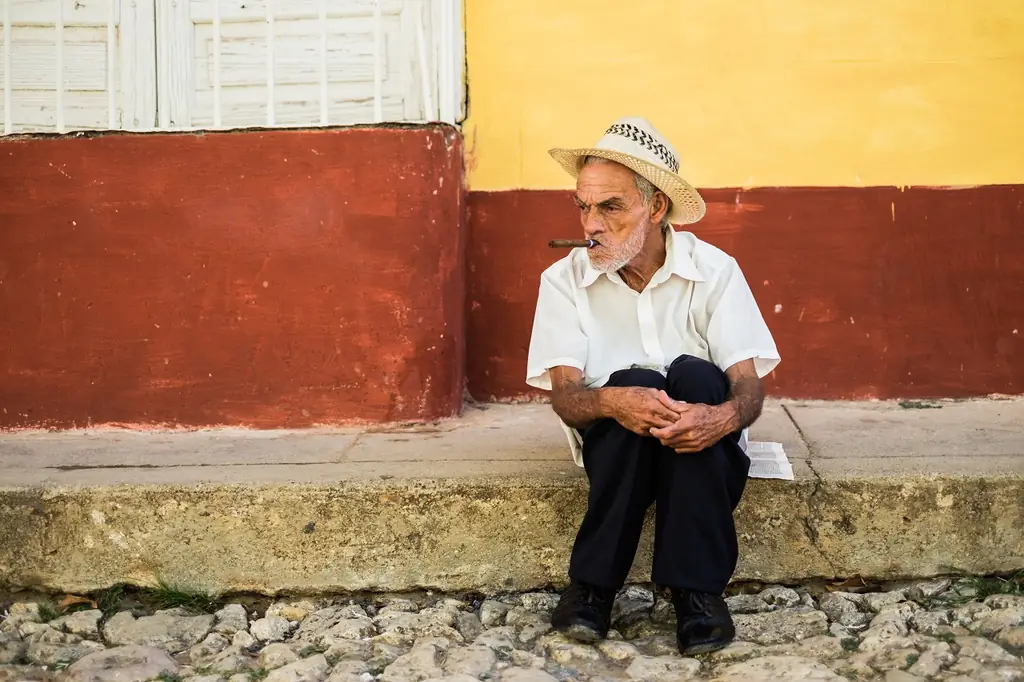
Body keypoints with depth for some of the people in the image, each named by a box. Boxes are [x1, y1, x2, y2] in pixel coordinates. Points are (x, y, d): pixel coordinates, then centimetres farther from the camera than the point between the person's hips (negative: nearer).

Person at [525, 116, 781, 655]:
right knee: (633, 382, -32)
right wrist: (610, 401, -38)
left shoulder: (714, 271, -8)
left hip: (707, 455, 0)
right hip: (616, 448, 0)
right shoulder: (565, 279, -6)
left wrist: (723, 418, -39)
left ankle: (697, 589, -31)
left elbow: (748, 386, -13)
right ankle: (592, 586, -24)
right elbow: (565, 396, -14)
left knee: (694, 375, -31)